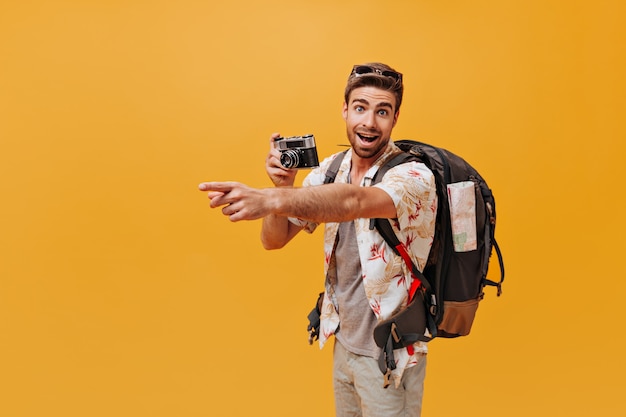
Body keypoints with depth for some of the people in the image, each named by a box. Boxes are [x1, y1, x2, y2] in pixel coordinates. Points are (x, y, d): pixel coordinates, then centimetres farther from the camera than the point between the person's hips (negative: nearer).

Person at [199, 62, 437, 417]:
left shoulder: (414, 176, -20)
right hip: (343, 342, 5)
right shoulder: (330, 170, -4)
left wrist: (269, 198, -53)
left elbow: (353, 202, -41)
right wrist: (284, 187, -21)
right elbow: (274, 240, -4)